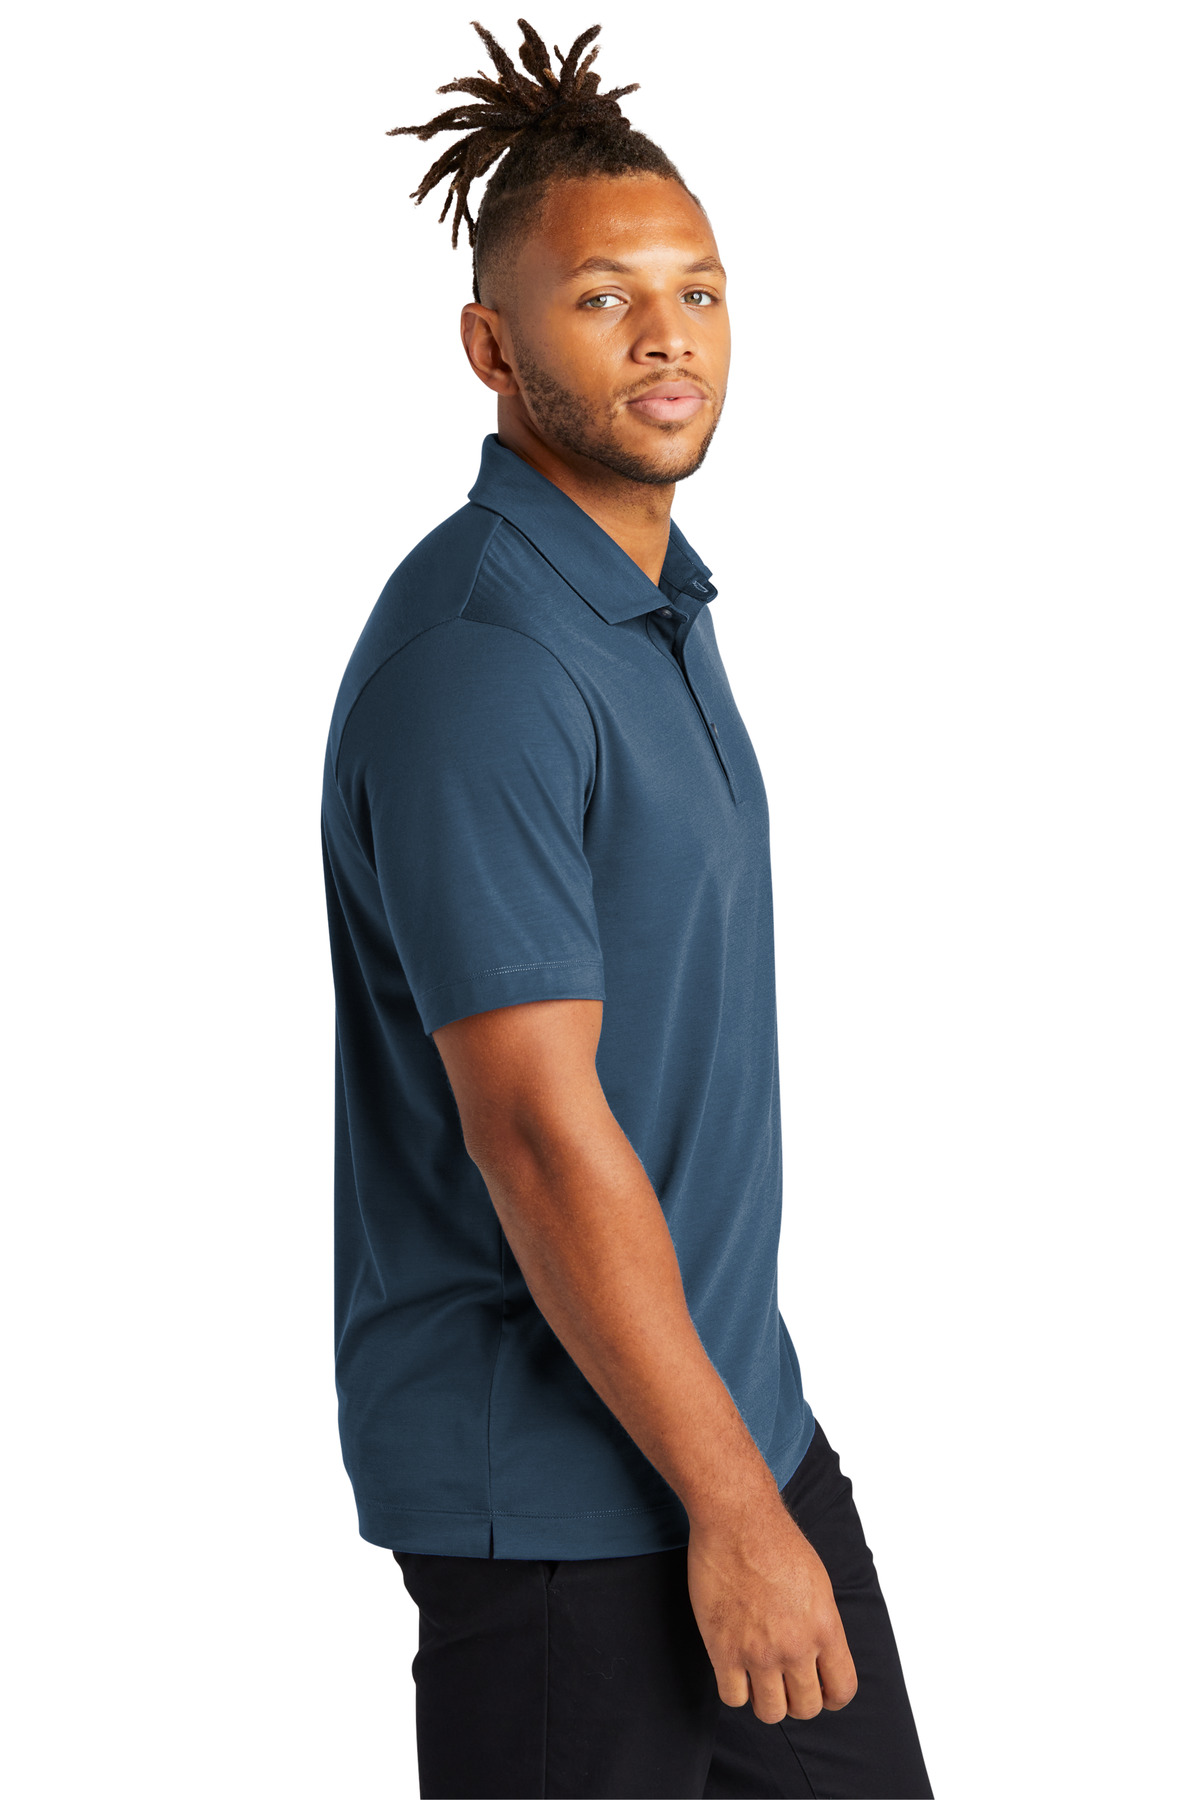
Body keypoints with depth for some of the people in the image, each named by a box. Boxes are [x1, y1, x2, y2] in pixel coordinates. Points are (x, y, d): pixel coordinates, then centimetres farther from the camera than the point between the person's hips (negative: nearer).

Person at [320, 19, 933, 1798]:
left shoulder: (664, 598, 10)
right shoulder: (478, 662, -21)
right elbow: (536, 1128, -24)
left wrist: (756, 1446, 20)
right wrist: (731, 1504, -20)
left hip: (728, 1391, 9)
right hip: (559, 1483, -9)